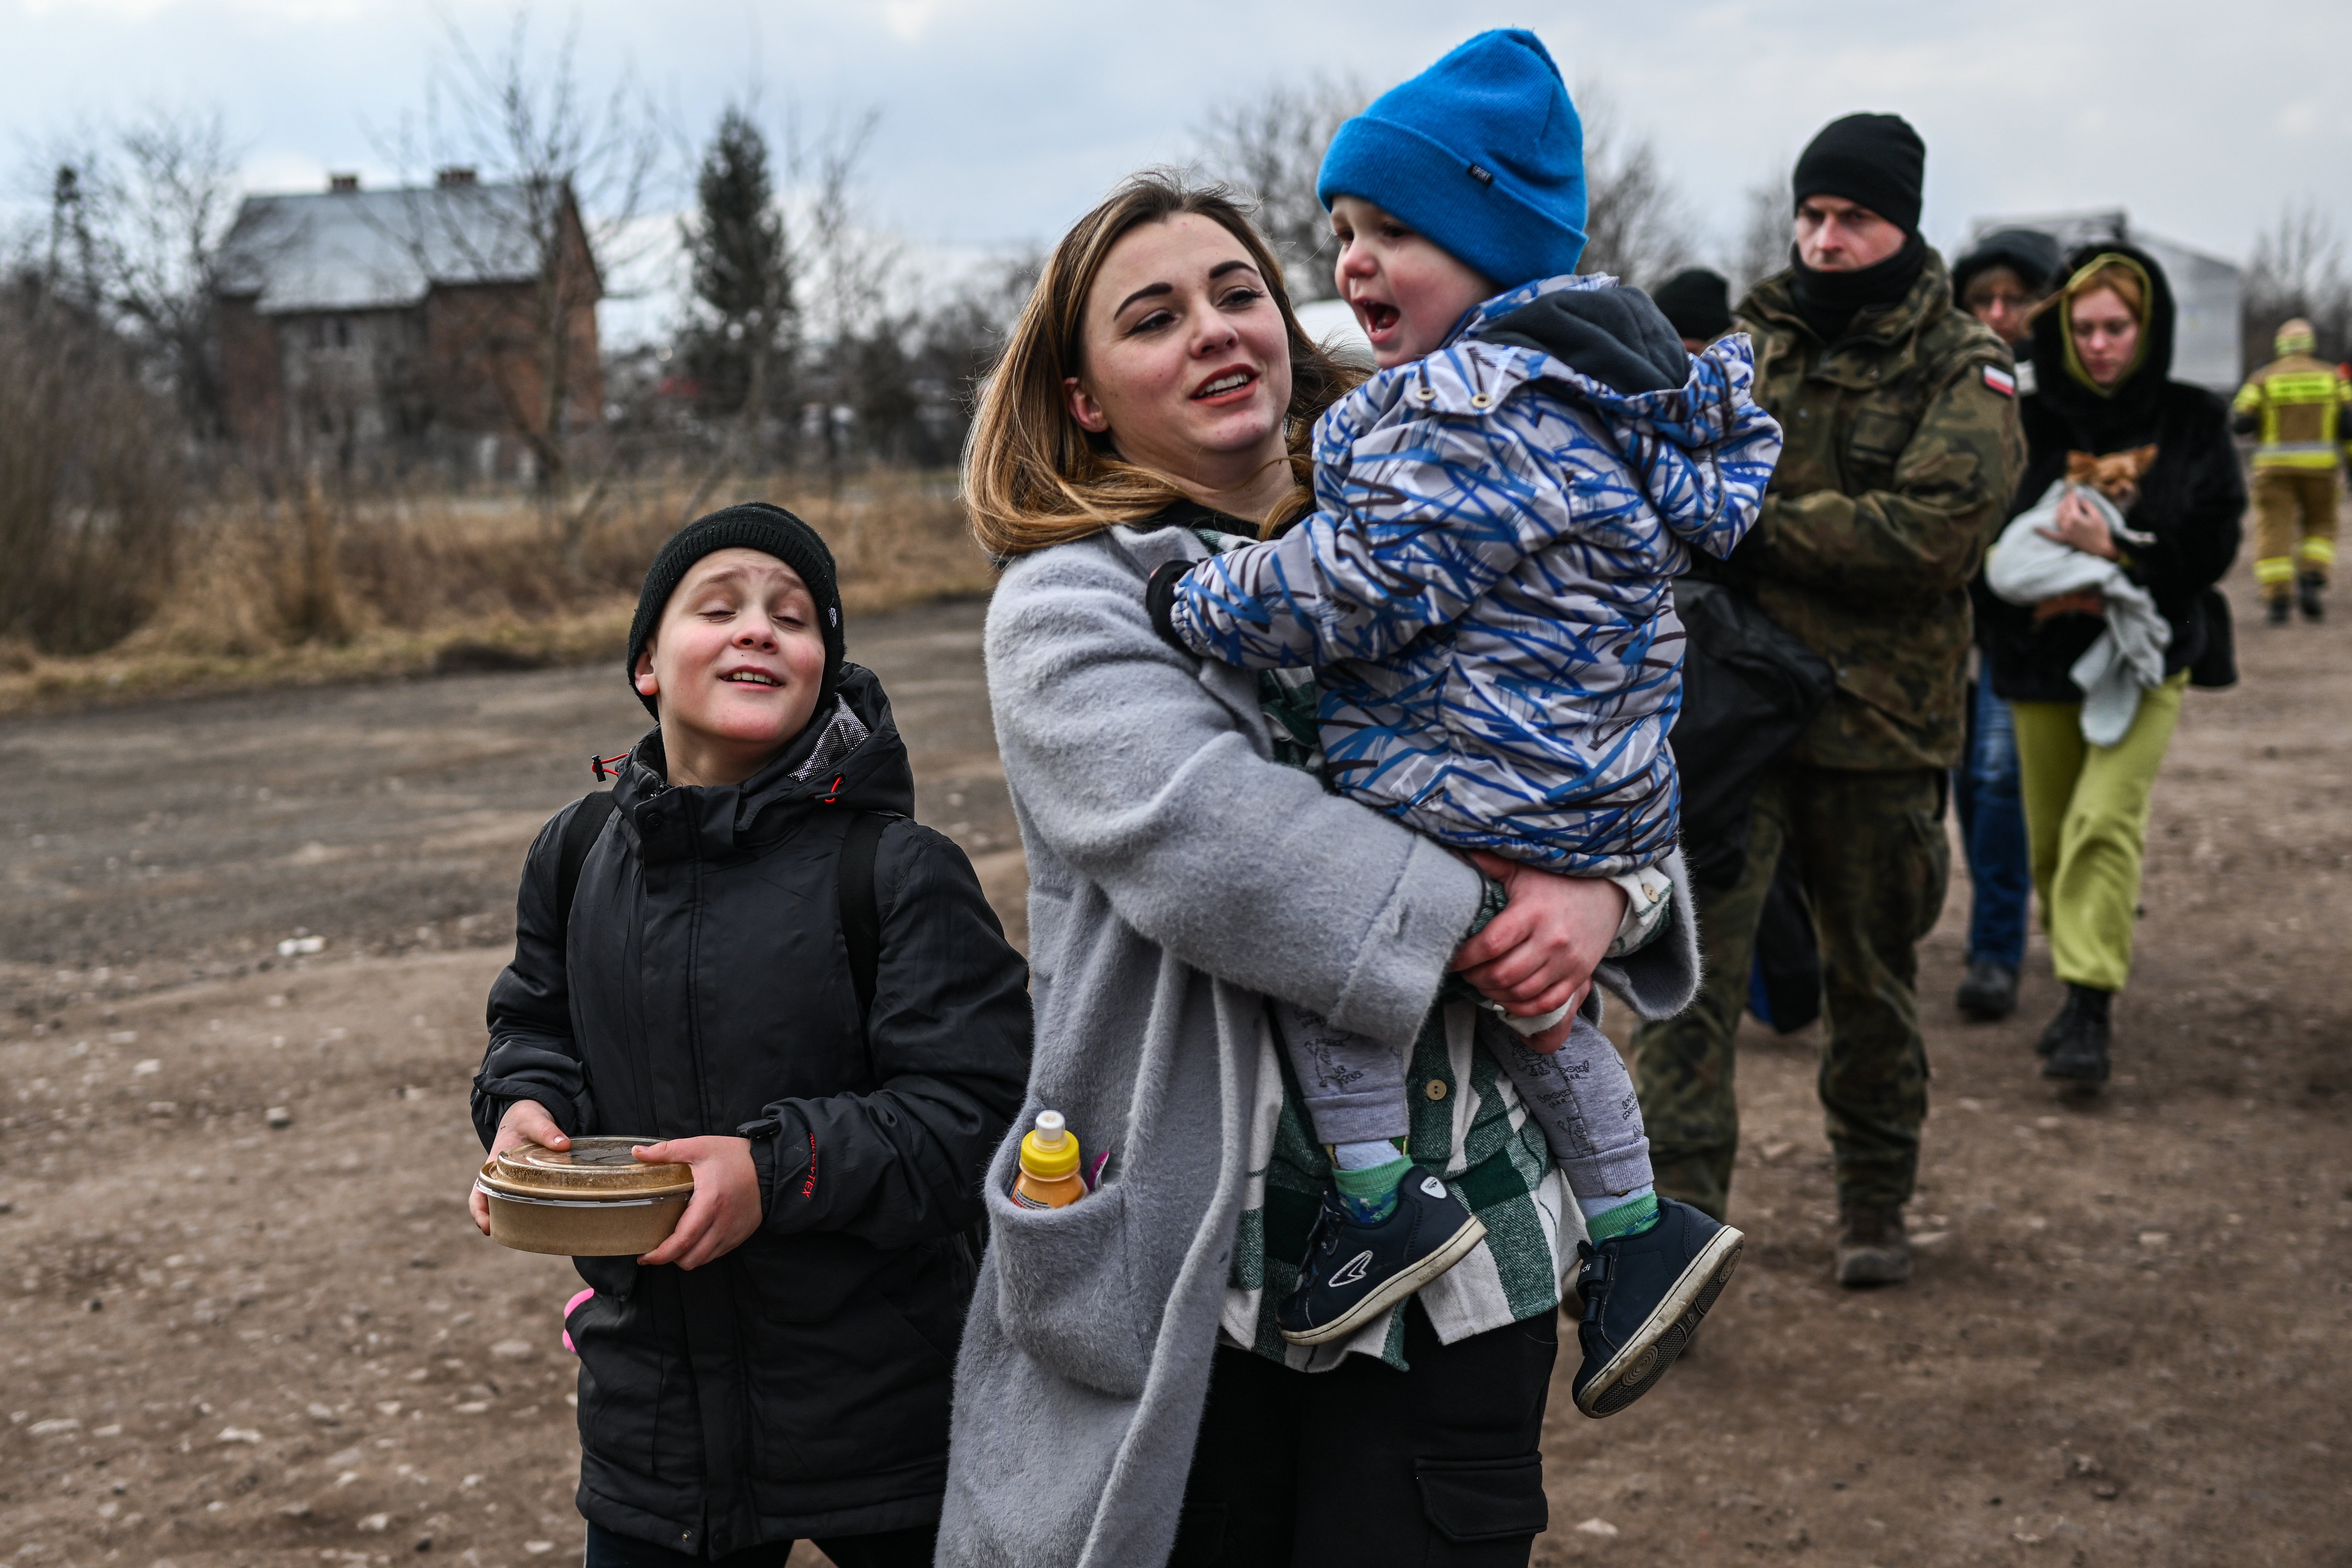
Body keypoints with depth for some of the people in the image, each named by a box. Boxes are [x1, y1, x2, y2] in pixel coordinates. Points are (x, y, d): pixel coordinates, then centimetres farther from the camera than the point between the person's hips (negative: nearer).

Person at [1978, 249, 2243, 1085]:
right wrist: (2038, 593, -18)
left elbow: (2214, 545, -4)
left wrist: (2115, 555, -19)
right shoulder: (2030, 421, -3)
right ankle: (2081, 972, 36)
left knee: (2104, 821, -18)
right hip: (2040, 661, 2)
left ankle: (2089, 1013, -15)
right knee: (2051, 840, 10)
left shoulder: (2194, 422, -2)